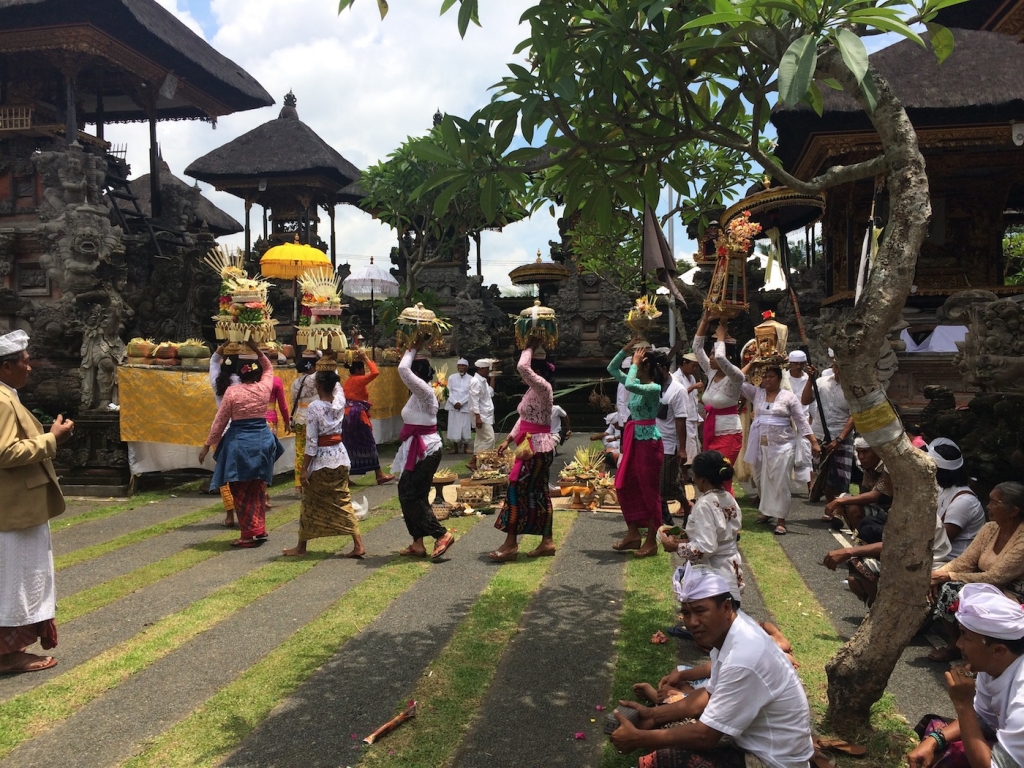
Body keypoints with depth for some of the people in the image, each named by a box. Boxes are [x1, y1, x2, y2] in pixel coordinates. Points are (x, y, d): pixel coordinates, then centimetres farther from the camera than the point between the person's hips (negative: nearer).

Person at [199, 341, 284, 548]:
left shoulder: (232, 392, -9)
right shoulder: (264, 387, -2)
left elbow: (219, 421, -4)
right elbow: (269, 368, 22)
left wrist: (207, 445, 4)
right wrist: (257, 350, 14)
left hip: (239, 443, -4)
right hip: (263, 440, 4)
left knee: (241, 491, 5)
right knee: (258, 489, 15)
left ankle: (249, 535, 6)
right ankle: (260, 530, 17)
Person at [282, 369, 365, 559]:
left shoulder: (314, 407, -16)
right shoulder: (340, 401, -2)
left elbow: (311, 442, -16)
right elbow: (336, 383, 23)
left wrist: (304, 469, -11)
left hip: (321, 460, -5)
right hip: (340, 458, 5)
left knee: (310, 504, 10)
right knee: (343, 502, 10)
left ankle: (301, 547, 23)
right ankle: (358, 546, 5)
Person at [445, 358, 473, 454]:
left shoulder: (471, 379, 3)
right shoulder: (452, 378, 9)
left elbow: (470, 394, -3)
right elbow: (449, 392, 3)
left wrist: (461, 403, -13)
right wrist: (455, 402, -11)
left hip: (465, 407, -1)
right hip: (453, 406, 1)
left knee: (466, 426, -2)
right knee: (453, 426, 0)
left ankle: (466, 446, 6)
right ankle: (455, 446, 8)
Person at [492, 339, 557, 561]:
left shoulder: (543, 387, -15)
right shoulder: (533, 390, 14)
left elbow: (522, 366, -28)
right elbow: (523, 418, 17)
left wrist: (530, 348, -12)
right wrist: (508, 439, 12)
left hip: (536, 447, -10)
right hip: (535, 446, 10)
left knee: (517, 491, -8)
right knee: (538, 494, 11)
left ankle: (511, 544, -3)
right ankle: (547, 542, 17)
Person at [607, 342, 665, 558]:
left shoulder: (654, 388, -16)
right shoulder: (637, 384, 8)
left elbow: (629, 385, -34)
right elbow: (612, 368, 14)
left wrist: (635, 363, -20)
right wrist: (626, 348, 4)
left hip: (648, 442, -9)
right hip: (633, 440, 9)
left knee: (649, 491, 0)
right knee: (624, 485, 12)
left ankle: (651, 541, 10)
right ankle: (633, 534, 23)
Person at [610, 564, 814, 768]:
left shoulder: (743, 659, -31)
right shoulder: (728, 633, -2)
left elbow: (705, 736, -25)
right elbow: (711, 696, 11)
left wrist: (638, 738, -16)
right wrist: (654, 714, 3)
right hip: (761, 742, 9)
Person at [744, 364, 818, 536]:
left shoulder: (789, 397, 0)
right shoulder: (756, 393, 8)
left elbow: (801, 421, -1)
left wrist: (814, 441, -7)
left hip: (781, 445, -4)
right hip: (760, 445, 4)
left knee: (780, 482, -6)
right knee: (762, 480, 13)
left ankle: (780, 520, -3)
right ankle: (766, 511, 31)